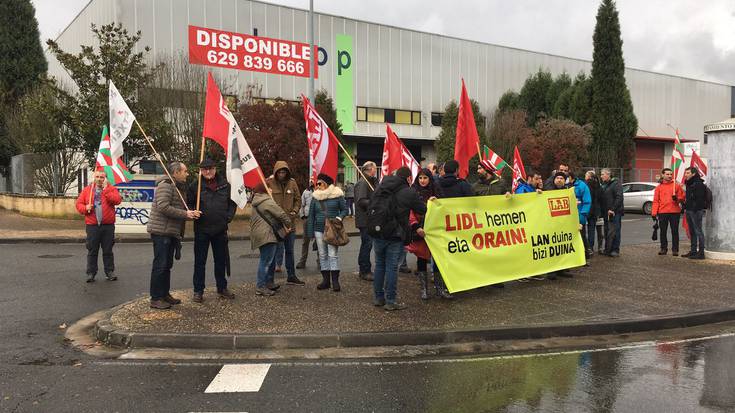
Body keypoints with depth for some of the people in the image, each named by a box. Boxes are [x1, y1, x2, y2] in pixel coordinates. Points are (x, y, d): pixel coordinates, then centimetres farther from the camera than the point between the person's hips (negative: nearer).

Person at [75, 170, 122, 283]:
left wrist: (105, 189, -14)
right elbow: (79, 204, 11)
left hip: (108, 226, -1)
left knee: (108, 250, 6)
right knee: (92, 251, 5)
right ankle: (90, 273, 12)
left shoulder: (111, 189, 4)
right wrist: (85, 208, -10)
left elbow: (117, 200, -13)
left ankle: (109, 272, 14)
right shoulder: (87, 190, 10)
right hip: (92, 226, 1)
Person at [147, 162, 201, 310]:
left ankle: (165, 294, 24)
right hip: (161, 231, -10)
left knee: (167, 264, 15)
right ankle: (155, 299, -1)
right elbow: (163, 207, -23)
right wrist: (185, 214, -20)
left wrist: (191, 213, 1)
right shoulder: (165, 185, -13)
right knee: (160, 265, -6)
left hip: (172, 232, 10)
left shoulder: (179, 187, 19)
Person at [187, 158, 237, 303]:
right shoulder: (195, 186, -3)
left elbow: (233, 203, 13)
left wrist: (229, 217, 3)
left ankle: (222, 288, 26)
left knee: (221, 261, 13)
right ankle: (198, 291, 13)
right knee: (200, 261, 4)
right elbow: (189, 204, 4)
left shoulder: (225, 185, 4)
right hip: (202, 230, -2)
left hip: (220, 230, 3)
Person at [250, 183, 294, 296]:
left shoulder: (256, 203, 19)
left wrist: (283, 225, 14)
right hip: (266, 235, -11)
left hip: (261, 234, 11)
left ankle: (269, 283, 27)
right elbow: (281, 214, -13)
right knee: (266, 261, -7)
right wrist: (288, 224, 2)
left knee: (270, 260, 18)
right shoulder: (267, 202, -13)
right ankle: (260, 287, -5)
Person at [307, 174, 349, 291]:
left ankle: (335, 281, 1)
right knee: (322, 255, 8)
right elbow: (311, 215, 9)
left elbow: (344, 209, 5)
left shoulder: (337, 195, -3)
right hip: (319, 230, 4)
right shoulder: (315, 197, 6)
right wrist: (310, 232, 6)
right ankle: (326, 280, 16)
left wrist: (340, 217, -15)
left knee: (333, 254, -4)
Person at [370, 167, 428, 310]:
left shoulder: (380, 187, 9)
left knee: (379, 265, 15)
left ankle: (378, 298, 23)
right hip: (395, 236, -5)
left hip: (377, 233, 5)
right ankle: (390, 301, 7)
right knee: (392, 267, 1)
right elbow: (423, 210, 1)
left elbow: (371, 207, 15)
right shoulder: (409, 193, -8)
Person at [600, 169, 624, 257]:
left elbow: (619, 197, -16)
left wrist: (613, 209, -20)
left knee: (614, 231, -6)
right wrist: (602, 211, 11)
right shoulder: (603, 185, 17)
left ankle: (615, 250, -1)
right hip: (606, 213, 8)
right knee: (607, 232, 10)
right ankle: (607, 249, 17)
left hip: (615, 212, -8)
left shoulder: (615, 184, -7)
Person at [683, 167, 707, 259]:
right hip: (689, 210, 10)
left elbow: (699, 199, -19)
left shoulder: (699, 184, -12)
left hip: (696, 211, -10)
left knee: (698, 231, -7)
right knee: (692, 232, 14)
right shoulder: (689, 184, 19)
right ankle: (693, 251, 20)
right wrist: (685, 207, 15)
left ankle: (701, 253, -5)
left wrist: (695, 210, -23)